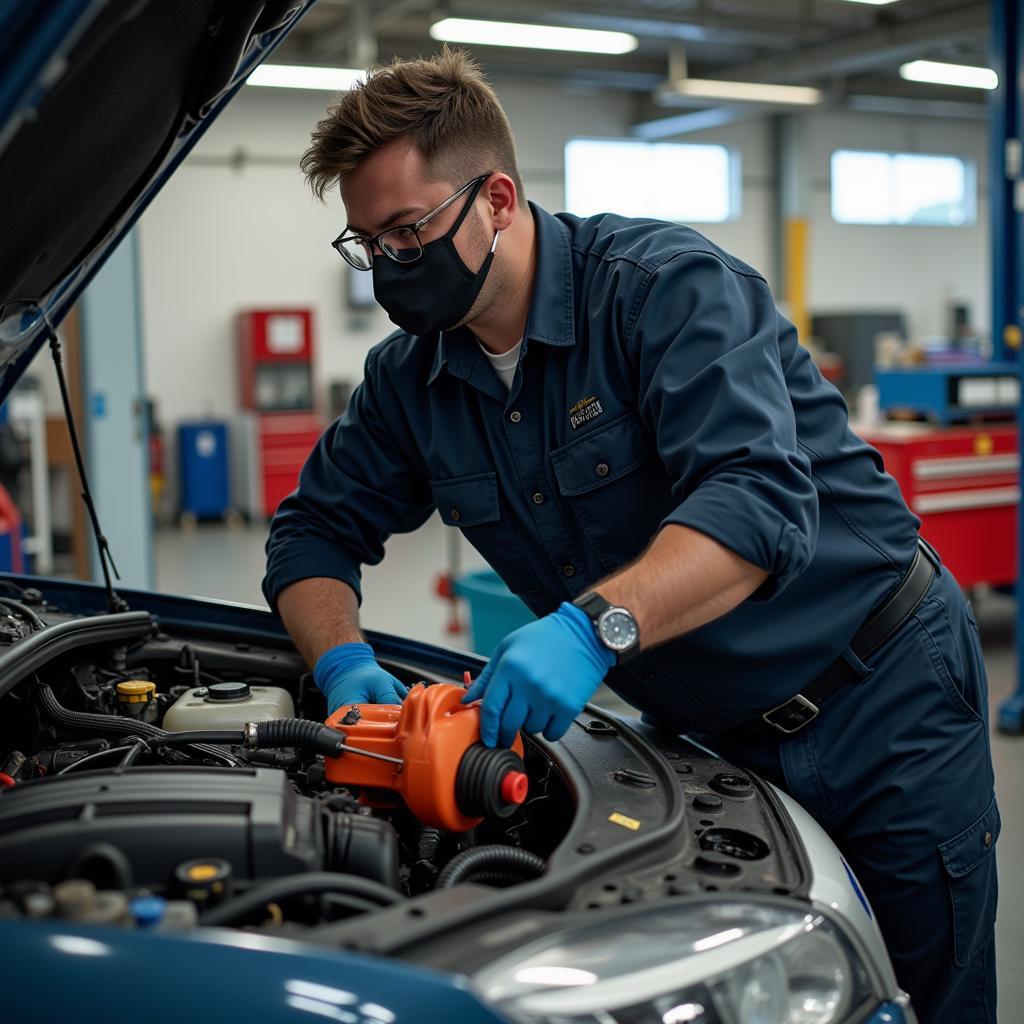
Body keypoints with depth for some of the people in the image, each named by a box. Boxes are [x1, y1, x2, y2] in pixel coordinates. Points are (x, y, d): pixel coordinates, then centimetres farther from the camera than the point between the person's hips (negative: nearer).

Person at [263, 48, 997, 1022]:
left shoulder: (669, 283, -22)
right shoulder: (411, 377, -1)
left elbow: (758, 501, -34)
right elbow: (313, 529, 6)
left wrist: (593, 625, -48)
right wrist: (343, 663, -15)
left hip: (879, 695, -5)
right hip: (713, 731, 6)